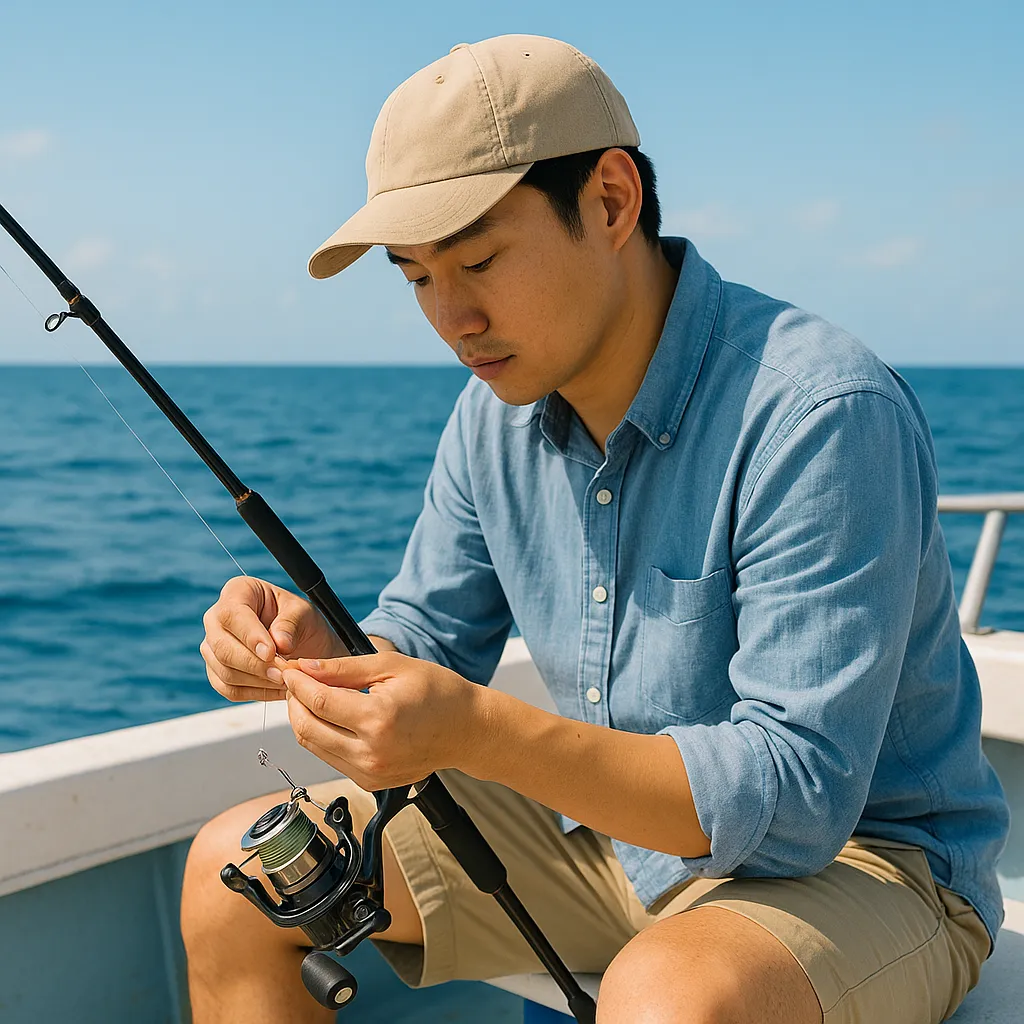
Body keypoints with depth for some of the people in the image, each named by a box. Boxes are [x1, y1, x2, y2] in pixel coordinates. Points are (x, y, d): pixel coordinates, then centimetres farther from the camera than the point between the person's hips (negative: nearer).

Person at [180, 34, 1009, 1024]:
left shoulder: (822, 417, -26)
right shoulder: (497, 413, -2)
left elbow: (795, 800, -29)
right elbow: (424, 648, 6)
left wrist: (476, 730, -38)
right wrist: (318, 657, -18)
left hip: (855, 854, -6)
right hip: (606, 826, 7)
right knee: (237, 869, 0)